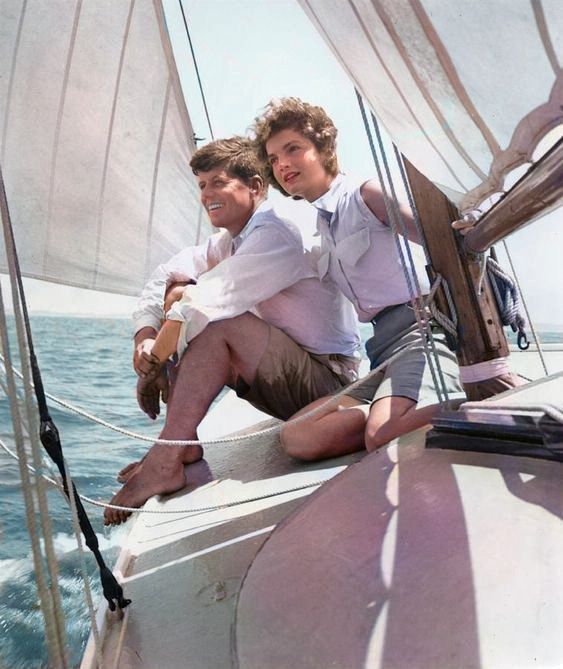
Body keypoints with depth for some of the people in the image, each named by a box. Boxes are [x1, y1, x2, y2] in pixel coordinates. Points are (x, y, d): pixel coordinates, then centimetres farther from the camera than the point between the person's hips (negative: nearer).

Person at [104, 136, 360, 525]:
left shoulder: (277, 231, -18)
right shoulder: (229, 241, 11)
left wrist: (152, 362, -18)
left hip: (328, 379, -9)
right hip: (283, 374, 9)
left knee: (217, 322, -29)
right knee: (181, 293, 1)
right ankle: (183, 442, -4)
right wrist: (145, 339, -7)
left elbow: (210, 300, -27)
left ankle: (164, 462, -24)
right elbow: (163, 278, 9)